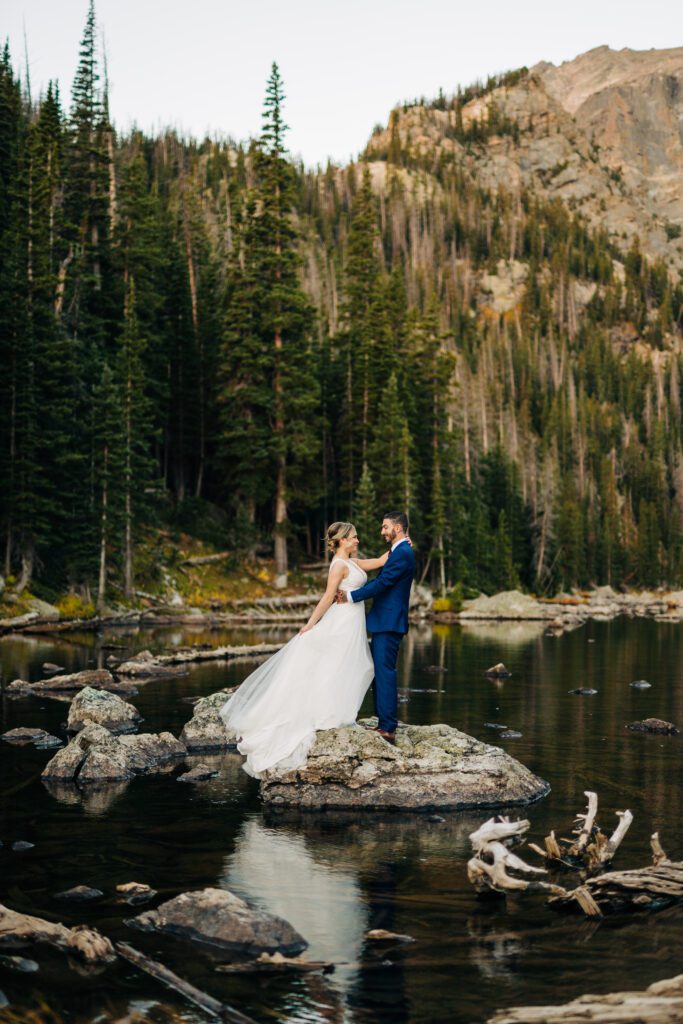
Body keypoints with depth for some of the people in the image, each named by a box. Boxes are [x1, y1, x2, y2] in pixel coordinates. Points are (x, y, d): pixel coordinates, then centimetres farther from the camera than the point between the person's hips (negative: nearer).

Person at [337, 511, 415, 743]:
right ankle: (383, 723, 18)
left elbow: (382, 583, -19)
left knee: (385, 672, -10)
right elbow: (381, 580, 18)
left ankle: (388, 729, -9)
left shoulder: (403, 553, -14)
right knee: (379, 672, 13)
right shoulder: (398, 552, 19)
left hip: (390, 623, -11)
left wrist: (352, 596, -11)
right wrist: (351, 591, 8)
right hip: (385, 622, 11)